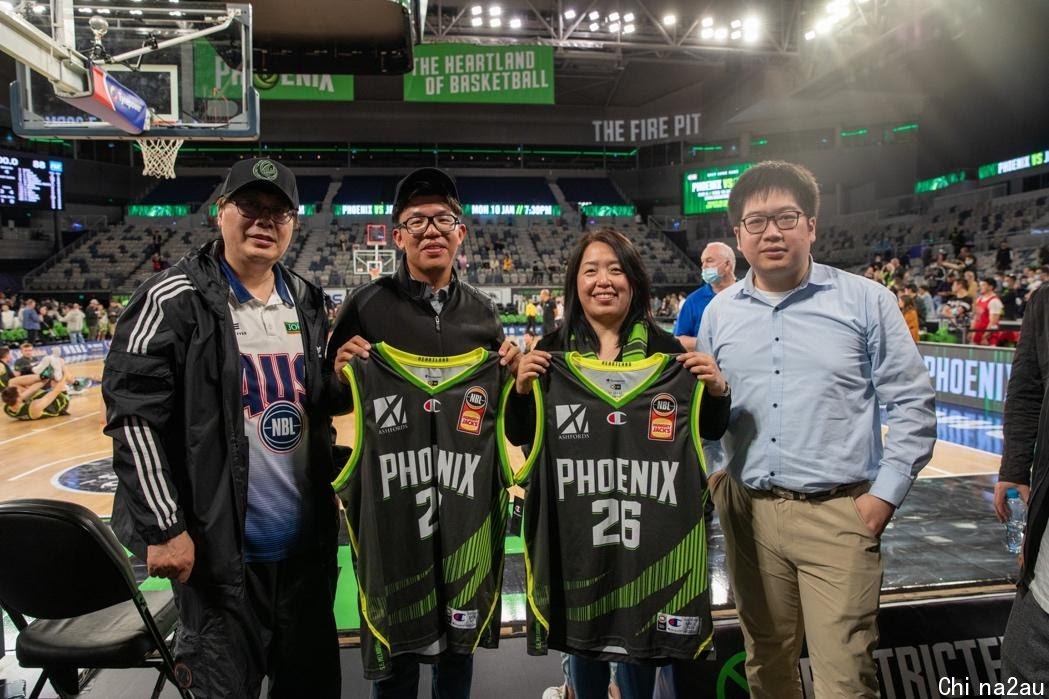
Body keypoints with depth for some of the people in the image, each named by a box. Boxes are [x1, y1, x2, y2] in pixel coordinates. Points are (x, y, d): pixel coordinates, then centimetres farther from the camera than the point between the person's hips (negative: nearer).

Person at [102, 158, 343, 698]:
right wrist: (164, 527, -13)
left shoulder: (306, 301, 6)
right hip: (220, 547, -6)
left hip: (308, 537, 6)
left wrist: (343, 381, -5)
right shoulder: (173, 299, -12)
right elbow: (133, 417, -13)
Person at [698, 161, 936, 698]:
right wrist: (712, 470, 5)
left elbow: (912, 403, 0)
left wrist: (886, 492, -5)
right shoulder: (718, 312, 6)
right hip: (748, 512, 3)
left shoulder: (866, 301, -2)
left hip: (839, 513, -3)